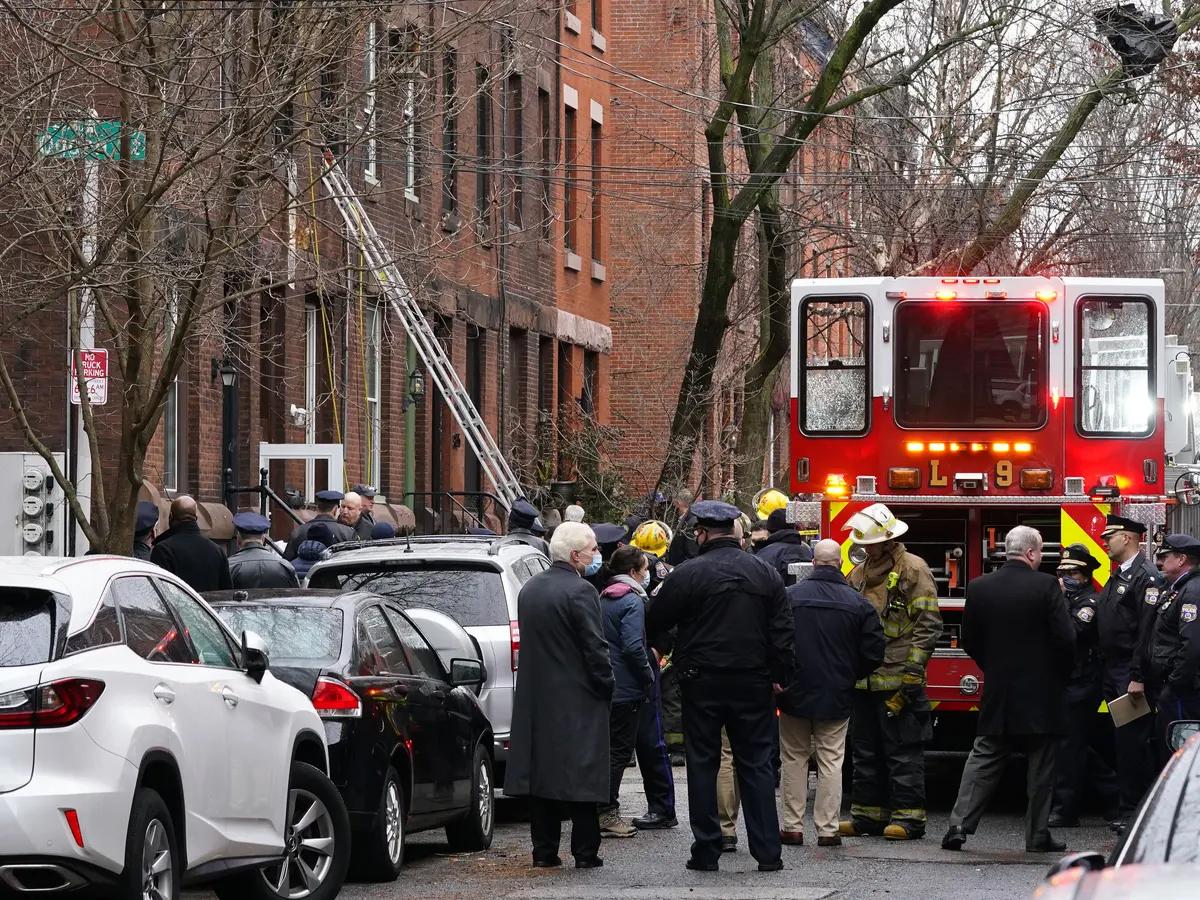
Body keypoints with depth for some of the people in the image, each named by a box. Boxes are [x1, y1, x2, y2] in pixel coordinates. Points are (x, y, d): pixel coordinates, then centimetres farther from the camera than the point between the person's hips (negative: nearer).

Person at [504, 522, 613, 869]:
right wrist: (606, 687, -3)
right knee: (582, 774, -2)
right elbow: (596, 648, -14)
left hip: (536, 696, 7)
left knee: (542, 772, 9)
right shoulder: (580, 591, -14)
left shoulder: (529, 589, 10)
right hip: (578, 699, -7)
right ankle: (585, 851, -1)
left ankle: (544, 850, 10)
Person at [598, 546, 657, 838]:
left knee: (610, 747, 15)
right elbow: (633, 647, -22)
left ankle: (606, 811, 20)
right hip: (626, 689, -9)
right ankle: (607, 813, -4)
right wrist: (649, 677, -10)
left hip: (605, 684, 9)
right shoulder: (632, 601, -14)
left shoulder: (604, 598, 13)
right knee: (619, 750, -4)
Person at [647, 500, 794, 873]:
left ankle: (706, 851, 6)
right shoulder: (766, 575, 3)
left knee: (702, 765, 6)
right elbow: (782, 634, 4)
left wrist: (657, 647, 22)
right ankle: (767, 852, 4)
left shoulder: (687, 574, -9)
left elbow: (655, 622, 1)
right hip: (753, 683, 3)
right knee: (756, 765, 8)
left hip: (703, 683, -3)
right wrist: (781, 676, 11)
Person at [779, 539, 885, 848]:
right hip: (837, 696, 0)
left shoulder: (790, 596, -9)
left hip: (795, 694, 0)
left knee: (794, 759, 11)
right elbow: (873, 652, -4)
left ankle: (793, 826, 11)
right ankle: (827, 829, 4)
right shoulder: (858, 603, -6)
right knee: (831, 761, 6)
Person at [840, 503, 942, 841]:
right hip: (863, 681, 7)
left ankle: (908, 816, -1)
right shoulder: (859, 574, 16)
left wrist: (912, 672, -16)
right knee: (865, 750, 11)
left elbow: (928, 624, -10)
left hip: (897, 681, -7)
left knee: (902, 750, -4)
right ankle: (867, 813, 17)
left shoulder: (913, 570, -5)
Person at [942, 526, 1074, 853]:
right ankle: (1038, 836, 8)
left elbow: (969, 641, 8)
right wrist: (1061, 674, 5)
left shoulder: (979, 588, 1)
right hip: (1041, 694, -3)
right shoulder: (1046, 586, -11)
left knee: (983, 760, 10)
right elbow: (1065, 638, -13)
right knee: (1040, 766, 6)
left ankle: (960, 824, 1)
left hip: (997, 692, 3)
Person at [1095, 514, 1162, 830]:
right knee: (1123, 741, 10)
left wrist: (1139, 677, -23)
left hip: (1131, 676, -9)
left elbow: (1148, 631, -19)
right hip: (1113, 674, 9)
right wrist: (1105, 673, 15)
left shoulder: (1145, 577, -12)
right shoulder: (1117, 577, 19)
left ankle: (1137, 811, -7)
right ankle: (1127, 806, 14)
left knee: (1133, 741, -9)